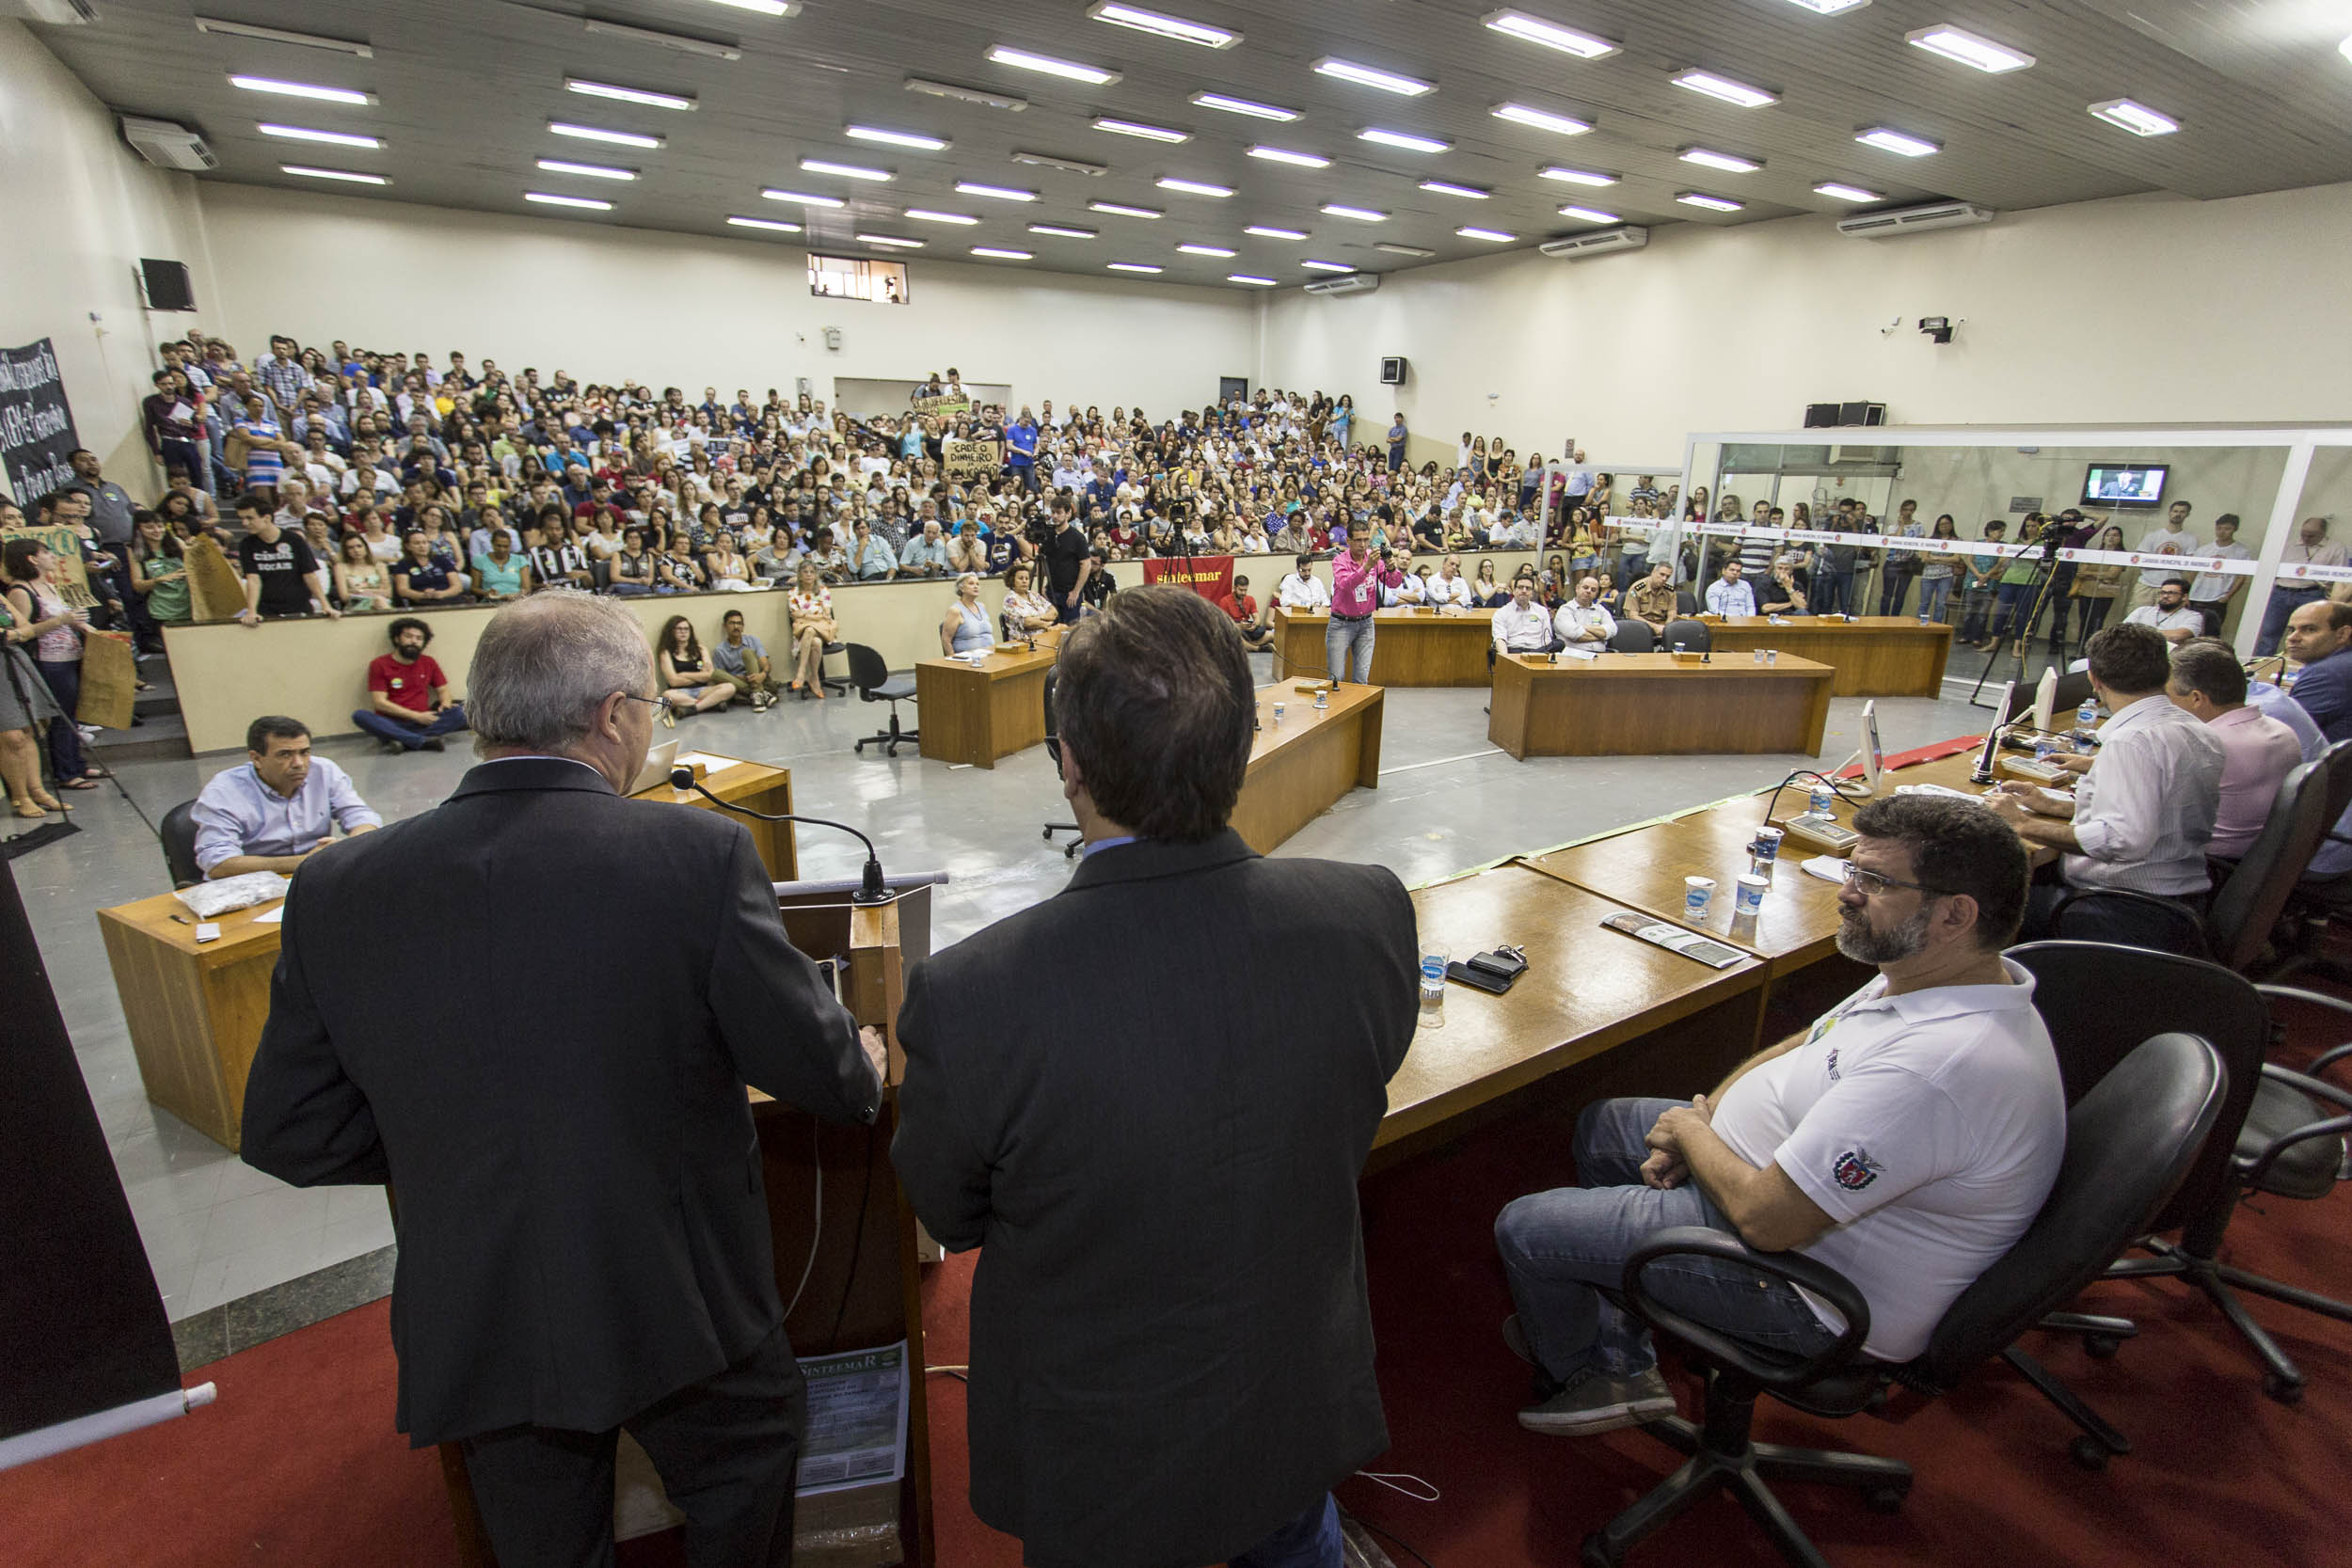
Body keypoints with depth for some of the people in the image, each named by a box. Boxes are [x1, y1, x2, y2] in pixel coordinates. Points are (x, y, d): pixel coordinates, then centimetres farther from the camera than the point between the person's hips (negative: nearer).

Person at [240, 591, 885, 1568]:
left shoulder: (336, 890, -11)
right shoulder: (699, 856, -23)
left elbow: (290, 1136, 0)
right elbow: (823, 1074, -14)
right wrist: (864, 1073, 8)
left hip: (472, 1332, 4)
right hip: (673, 1305, -4)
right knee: (747, 1478, 27)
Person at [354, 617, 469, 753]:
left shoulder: (429, 663, 11)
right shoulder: (379, 664, 2)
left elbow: (443, 689, 17)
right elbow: (379, 703, -5)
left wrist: (445, 702, -8)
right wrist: (416, 716, -13)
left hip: (421, 723, 2)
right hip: (392, 724, -2)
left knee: (459, 712, -23)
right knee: (360, 716, -32)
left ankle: (404, 741, -34)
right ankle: (424, 741, -39)